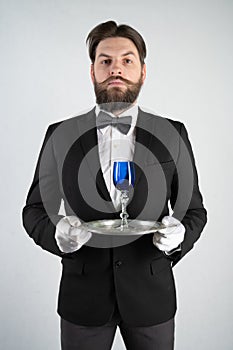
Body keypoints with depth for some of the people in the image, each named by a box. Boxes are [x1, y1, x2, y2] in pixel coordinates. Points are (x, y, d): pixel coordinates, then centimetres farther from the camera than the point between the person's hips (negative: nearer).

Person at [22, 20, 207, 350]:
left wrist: (180, 235, -18)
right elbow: (34, 209, 2)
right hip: (82, 296, 0)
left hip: (150, 296, 1)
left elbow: (194, 209, 3)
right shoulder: (60, 136, -3)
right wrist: (57, 233, -19)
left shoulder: (173, 135, -2)